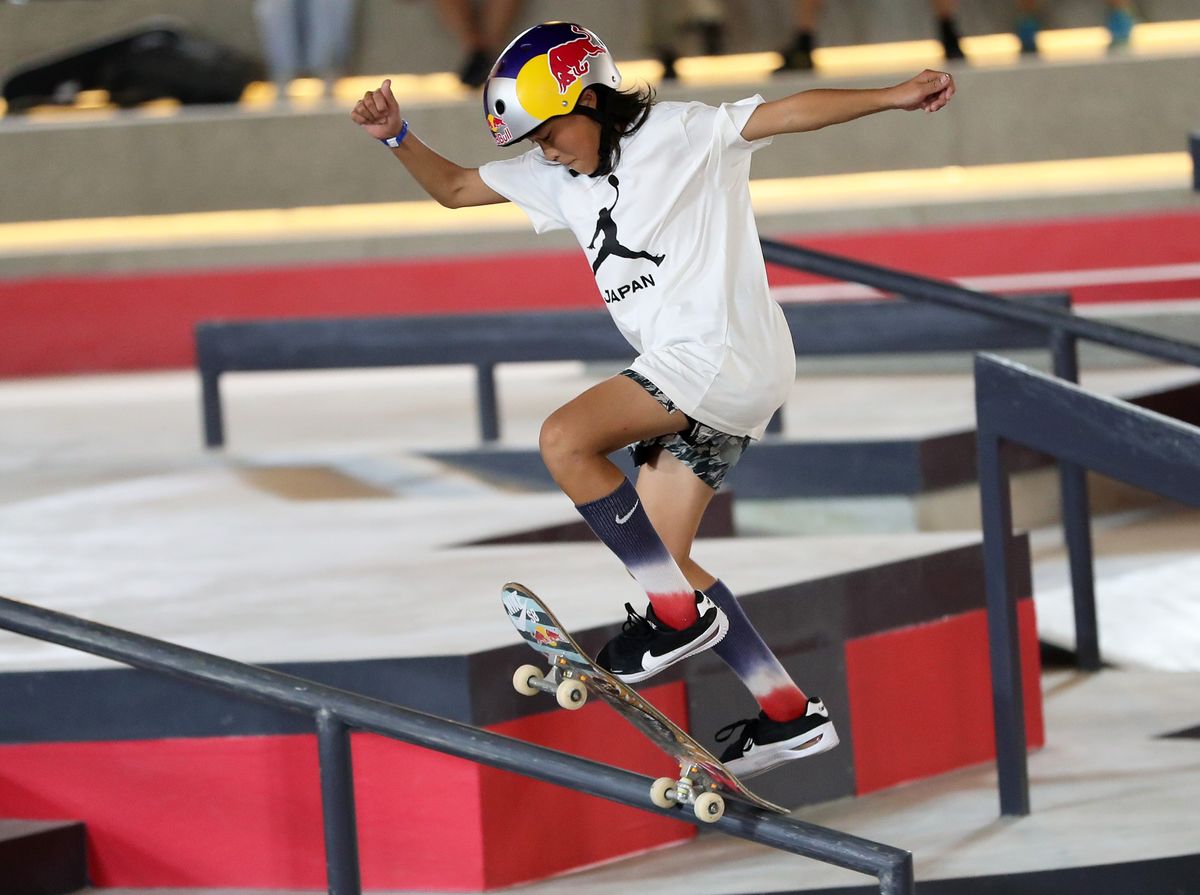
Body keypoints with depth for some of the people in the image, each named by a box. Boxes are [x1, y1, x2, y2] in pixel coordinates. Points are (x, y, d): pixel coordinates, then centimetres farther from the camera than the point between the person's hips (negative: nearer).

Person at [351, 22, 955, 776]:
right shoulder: (558, 176, 16)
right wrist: (397, 138, 5)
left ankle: (681, 614, -14)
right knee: (660, 558, 7)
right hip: (687, 375, 9)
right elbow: (455, 188, 21)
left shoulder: (678, 133, -5)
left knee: (565, 439, -20)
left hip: (726, 352, -9)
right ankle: (790, 714, 11)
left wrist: (891, 97, -24)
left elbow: (789, 113, -13)